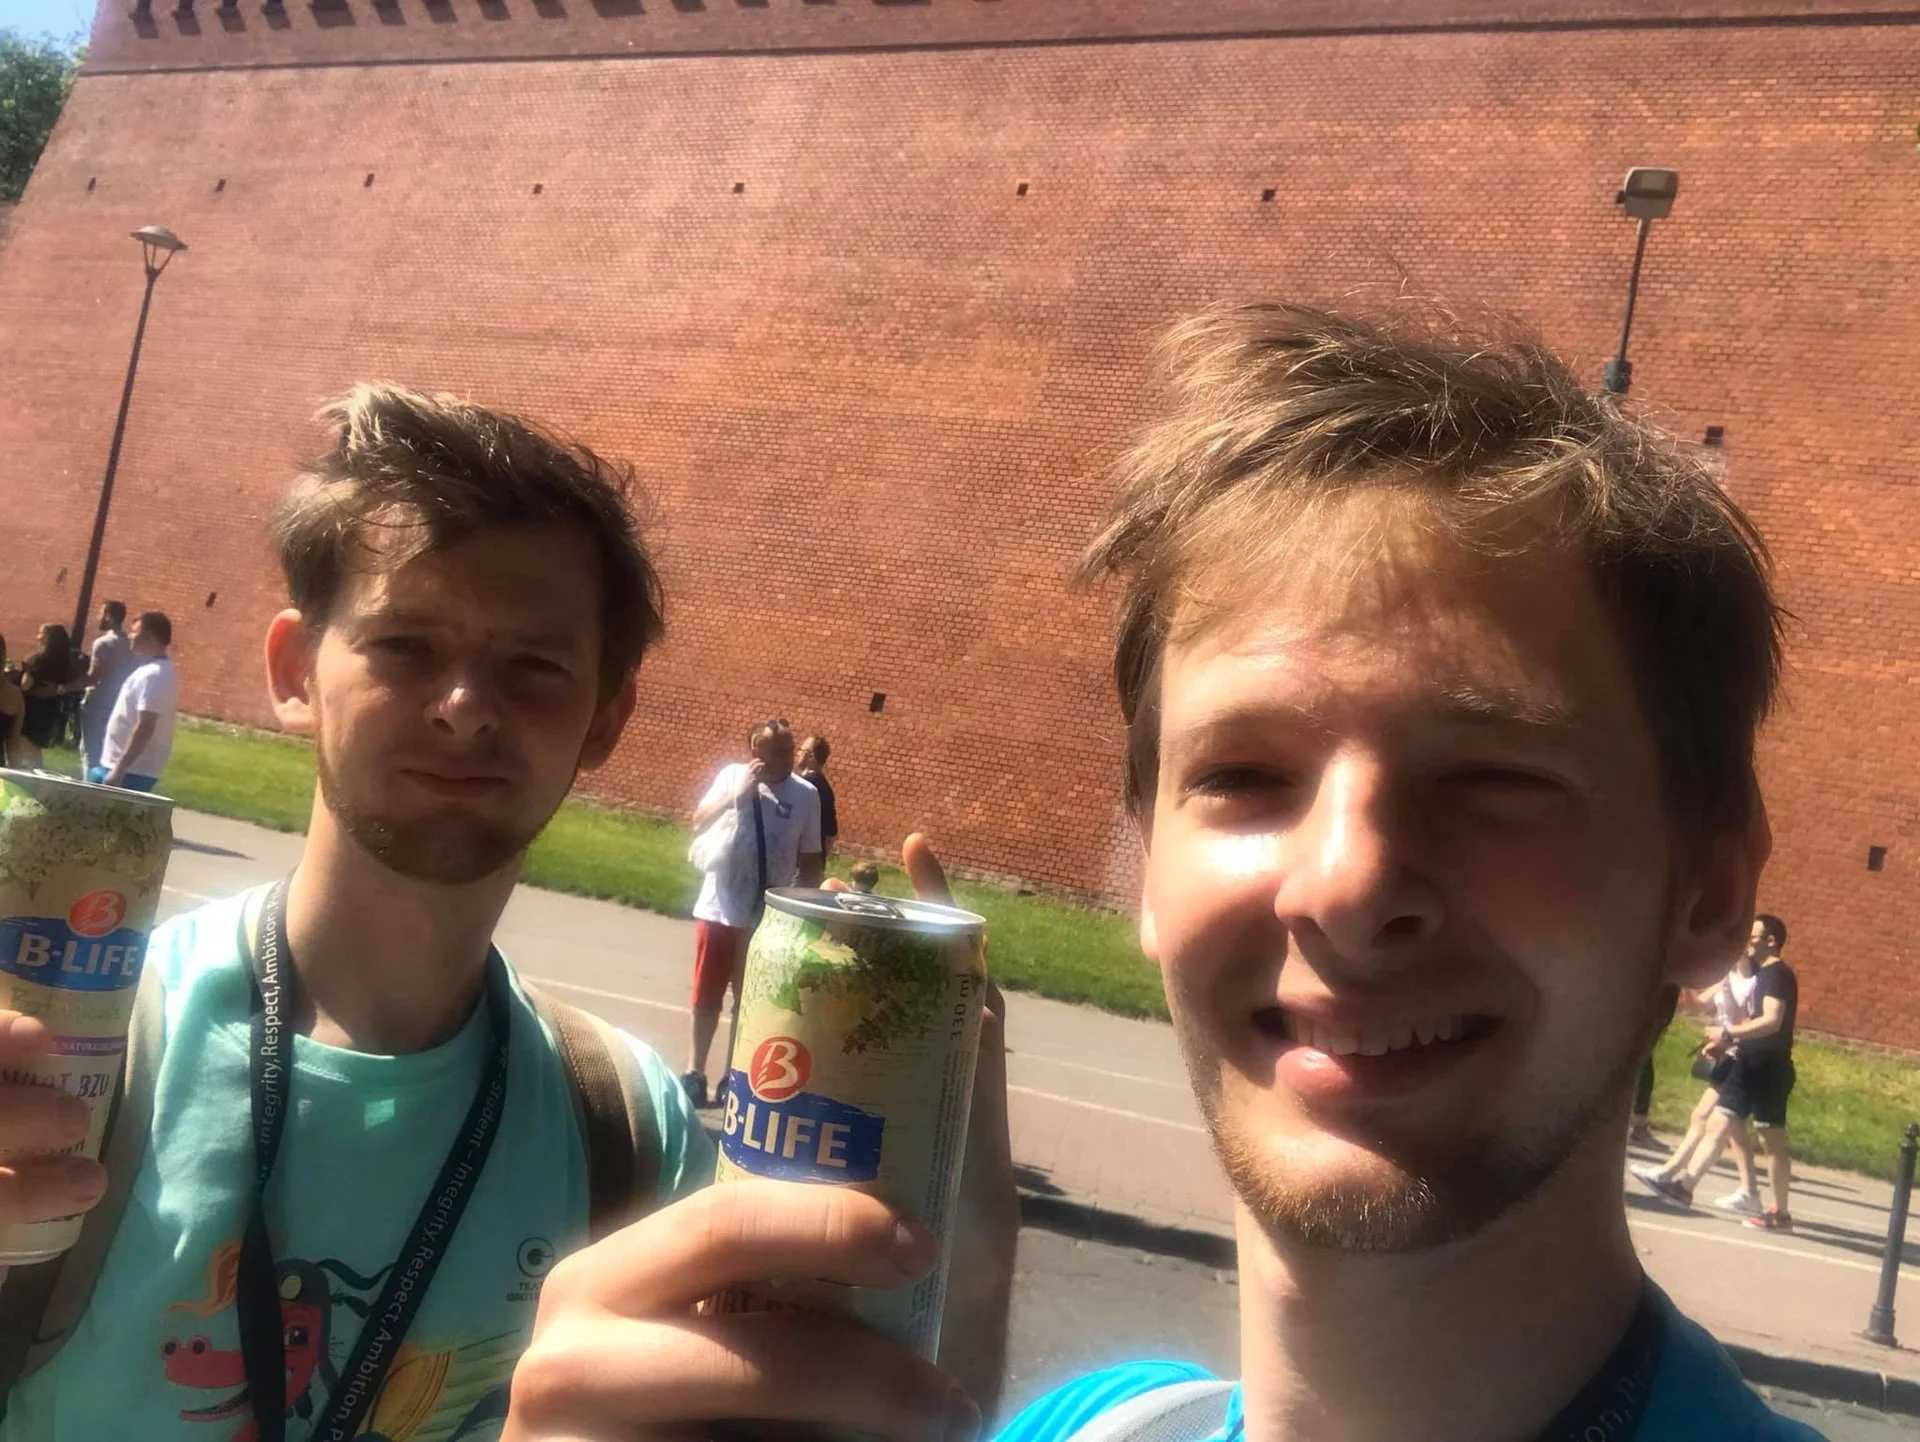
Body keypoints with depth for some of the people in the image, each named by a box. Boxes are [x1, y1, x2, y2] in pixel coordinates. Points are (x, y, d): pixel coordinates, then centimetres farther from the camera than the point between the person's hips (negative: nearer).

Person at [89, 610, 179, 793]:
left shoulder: (152, 676, -19)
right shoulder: (156, 671, 14)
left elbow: (145, 728, -25)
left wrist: (119, 770, -25)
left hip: (131, 773, -10)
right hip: (128, 769, 10)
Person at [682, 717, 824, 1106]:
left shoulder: (806, 795, -5)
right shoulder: (733, 775, -4)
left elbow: (811, 860, 1)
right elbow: (699, 822, -12)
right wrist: (737, 793, -22)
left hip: (768, 916, -1)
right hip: (719, 908, 1)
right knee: (706, 998, 11)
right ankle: (694, 1072, 23)